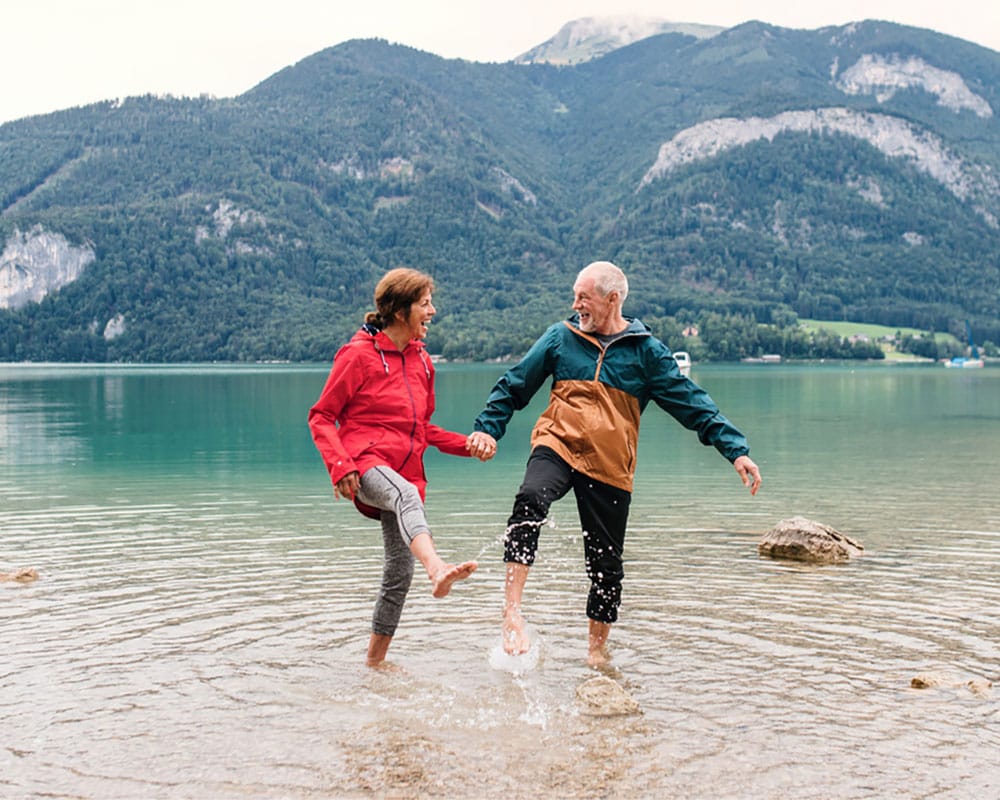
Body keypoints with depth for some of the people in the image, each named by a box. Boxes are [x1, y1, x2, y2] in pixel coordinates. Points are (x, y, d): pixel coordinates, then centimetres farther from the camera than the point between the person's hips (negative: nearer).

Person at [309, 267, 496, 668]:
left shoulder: (421, 361, 16)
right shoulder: (359, 355, -4)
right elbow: (321, 416, -3)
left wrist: (468, 444, 8)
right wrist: (340, 465, -18)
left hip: (405, 473, 7)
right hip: (365, 462, -7)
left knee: (400, 570, 7)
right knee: (407, 496, -40)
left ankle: (375, 659, 23)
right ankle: (438, 570, -67)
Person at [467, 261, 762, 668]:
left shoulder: (647, 351, 3)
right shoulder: (561, 337, 6)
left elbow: (693, 404, 3)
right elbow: (514, 386, 12)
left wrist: (736, 450, -5)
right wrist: (488, 426, -2)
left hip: (610, 469, 1)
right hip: (558, 446, 0)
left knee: (606, 565, 7)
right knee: (530, 500, -33)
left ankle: (597, 650, 28)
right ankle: (512, 611, -30)